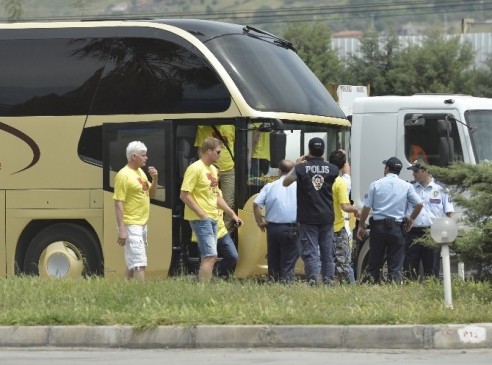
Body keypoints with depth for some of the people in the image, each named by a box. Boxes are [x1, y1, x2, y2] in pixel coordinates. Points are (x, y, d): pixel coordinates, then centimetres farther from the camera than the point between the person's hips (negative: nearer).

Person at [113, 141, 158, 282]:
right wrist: (121, 230, -23)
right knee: (139, 264, -13)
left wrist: (154, 179, 1)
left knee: (132, 263, 13)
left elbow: (151, 194, 21)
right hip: (131, 226, -9)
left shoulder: (140, 172, 13)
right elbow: (118, 203, -17)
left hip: (142, 224, 9)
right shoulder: (124, 175, -14)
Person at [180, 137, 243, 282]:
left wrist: (232, 214, 19)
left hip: (212, 219, 9)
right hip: (201, 219, -9)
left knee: (209, 257, 9)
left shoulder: (213, 169, 16)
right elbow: (184, 195, -17)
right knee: (210, 256, -14)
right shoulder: (195, 169, -12)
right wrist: (201, 214, -18)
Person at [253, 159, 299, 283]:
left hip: (272, 228, 2)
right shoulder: (298, 186, -1)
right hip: (291, 229, -2)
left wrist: (259, 222, 3)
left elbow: (256, 204, -6)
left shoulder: (270, 186, 3)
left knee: (273, 261, 13)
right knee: (288, 263, 1)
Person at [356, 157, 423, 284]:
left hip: (378, 227, 0)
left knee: (374, 264, 6)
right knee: (395, 265, 1)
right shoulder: (406, 186, 3)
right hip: (396, 228, 0)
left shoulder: (376, 184, 1)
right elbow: (419, 204, -1)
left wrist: (361, 226, 8)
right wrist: (411, 219, 14)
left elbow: (366, 207, -1)